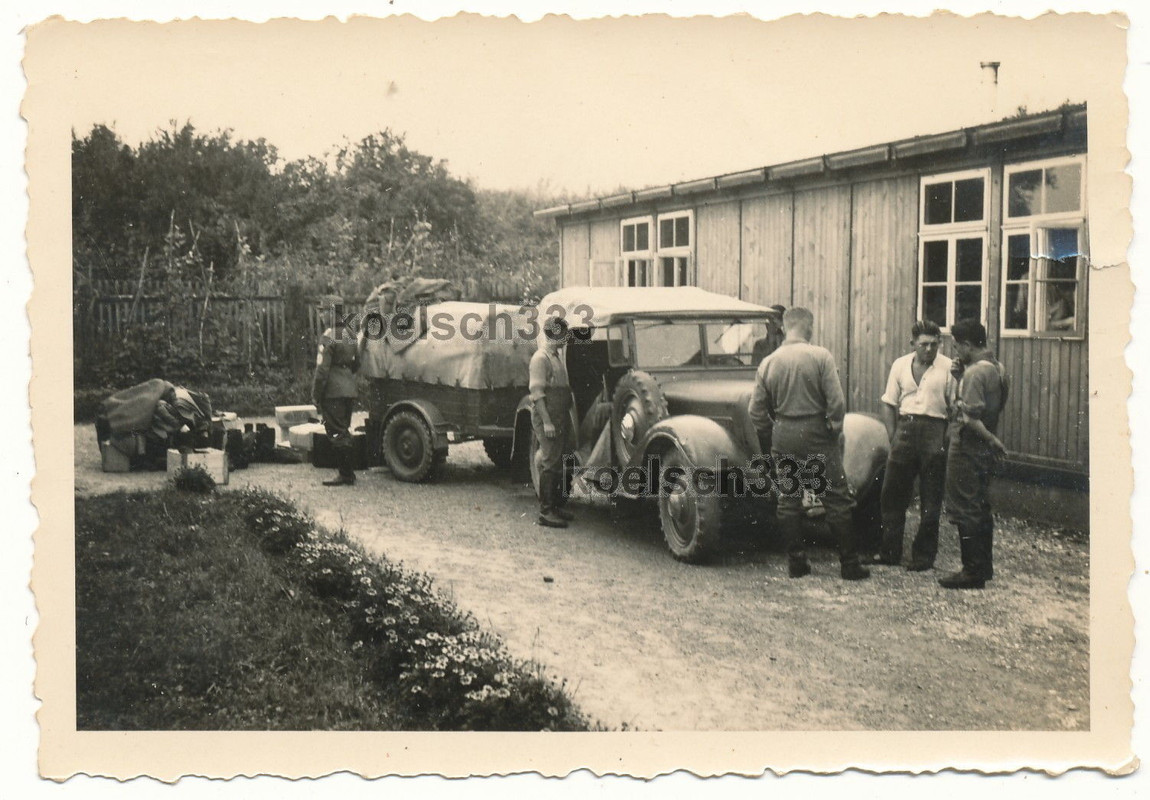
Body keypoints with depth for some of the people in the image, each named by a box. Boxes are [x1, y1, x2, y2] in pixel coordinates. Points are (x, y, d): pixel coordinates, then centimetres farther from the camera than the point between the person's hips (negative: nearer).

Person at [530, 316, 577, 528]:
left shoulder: (559, 356, 18)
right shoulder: (540, 358, -11)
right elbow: (536, 392, -17)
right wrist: (547, 422, -22)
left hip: (561, 416, 9)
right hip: (547, 417, -9)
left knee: (563, 462, 12)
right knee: (551, 463, -8)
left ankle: (558, 505, 22)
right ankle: (546, 511, -4)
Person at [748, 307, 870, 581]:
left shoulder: (768, 362, 2)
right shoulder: (821, 356, -9)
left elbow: (756, 411, 3)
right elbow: (836, 401, -13)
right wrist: (834, 430, 1)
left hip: (783, 435, 3)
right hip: (816, 433, -3)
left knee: (788, 500, 12)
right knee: (836, 499, 4)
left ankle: (796, 563, 15)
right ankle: (849, 564, 7)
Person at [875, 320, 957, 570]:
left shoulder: (948, 368, -3)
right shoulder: (900, 365, 8)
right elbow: (889, 404, 12)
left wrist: (948, 441, -10)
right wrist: (893, 436, 5)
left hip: (934, 431, -3)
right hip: (905, 428, 3)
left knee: (931, 500, 5)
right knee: (892, 494, 5)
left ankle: (924, 556, 15)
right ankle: (889, 552, 16)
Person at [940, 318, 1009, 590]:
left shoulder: (975, 372, -19)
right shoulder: (997, 368, 10)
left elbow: (970, 416, -27)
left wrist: (991, 439, -16)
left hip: (967, 450, -10)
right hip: (985, 453, 10)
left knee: (965, 511, -3)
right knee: (981, 509, 16)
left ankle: (972, 572, 1)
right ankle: (984, 566, 25)